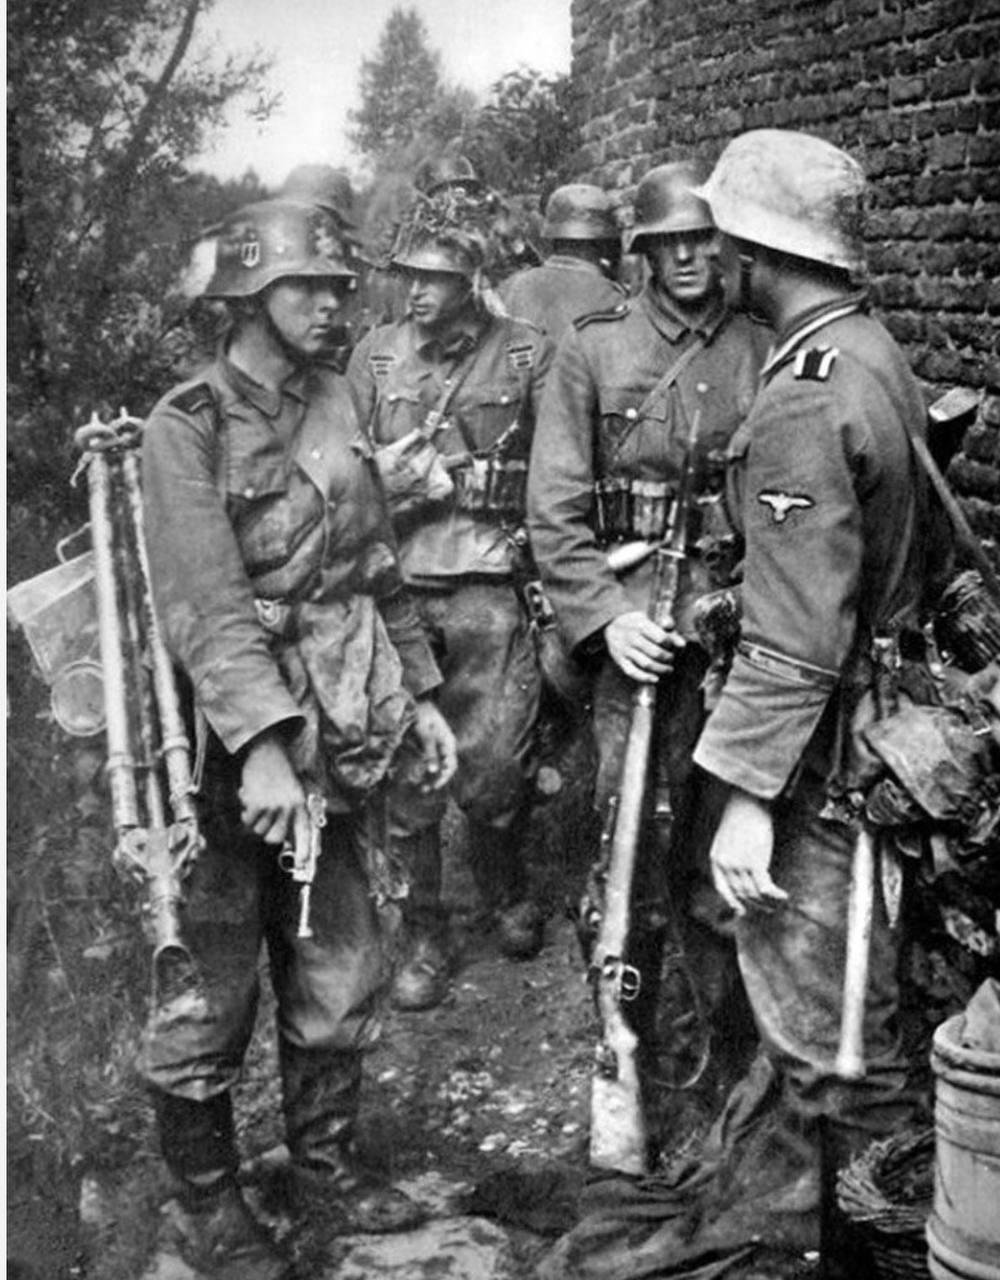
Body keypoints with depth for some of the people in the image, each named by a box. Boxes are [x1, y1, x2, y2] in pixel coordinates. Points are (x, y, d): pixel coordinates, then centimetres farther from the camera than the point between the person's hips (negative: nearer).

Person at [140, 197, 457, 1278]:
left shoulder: (336, 406, 10)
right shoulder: (187, 427, -11)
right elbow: (205, 603, -22)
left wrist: (420, 691, 13)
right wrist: (262, 743, -31)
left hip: (345, 738, 7)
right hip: (238, 742, -6)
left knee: (341, 971, 16)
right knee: (214, 985, 6)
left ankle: (327, 1176, 34)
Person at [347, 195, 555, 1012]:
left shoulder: (528, 355, 1)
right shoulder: (377, 354, 10)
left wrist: (451, 478, -8)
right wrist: (389, 471, -6)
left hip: (487, 589, -2)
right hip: (393, 586, 3)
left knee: (493, 773, -1)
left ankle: (508, 893, 30)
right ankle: (426, 937, 21)